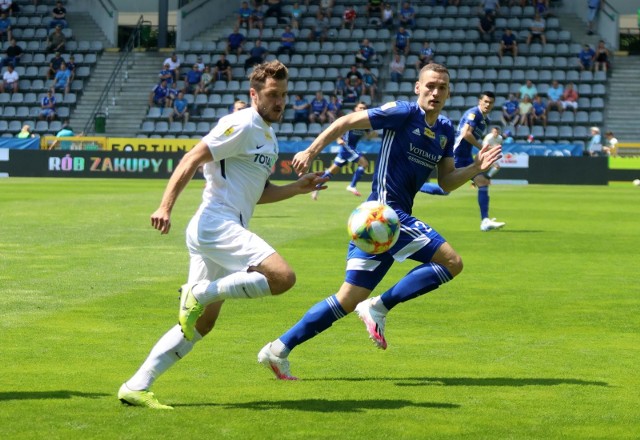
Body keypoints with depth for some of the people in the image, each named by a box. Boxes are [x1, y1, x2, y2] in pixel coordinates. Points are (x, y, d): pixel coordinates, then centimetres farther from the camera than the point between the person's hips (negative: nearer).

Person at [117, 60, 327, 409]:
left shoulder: (267, 135, 22)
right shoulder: (242, 125, -8)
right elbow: (192, 160, -14)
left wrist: (299, 187, 16)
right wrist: (166, 206, -24)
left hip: (227, 231, 10)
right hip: (217, 223, -10)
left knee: (201, 324, 10)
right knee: (283, 277, -25)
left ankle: (136, 387, 10)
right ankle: (201, 293, -15)